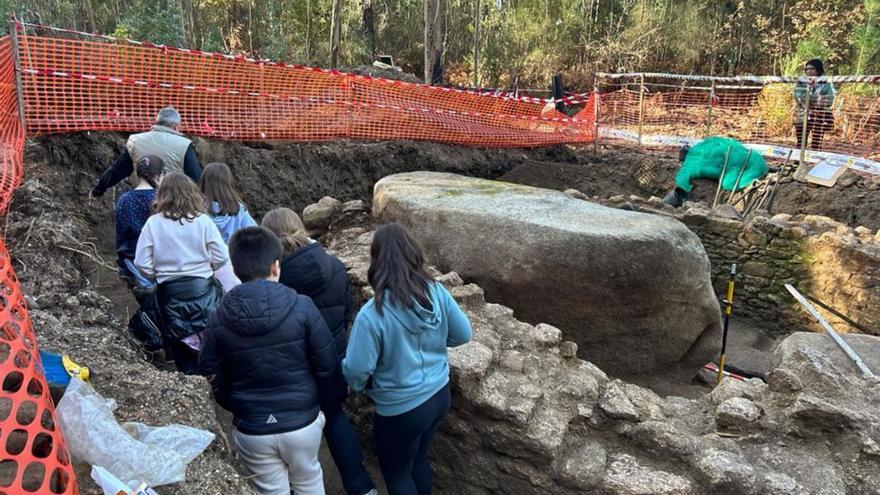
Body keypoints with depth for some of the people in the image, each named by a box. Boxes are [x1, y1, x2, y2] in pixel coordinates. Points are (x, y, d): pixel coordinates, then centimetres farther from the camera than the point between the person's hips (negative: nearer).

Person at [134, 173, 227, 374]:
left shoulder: (153, 223, -5)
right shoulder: (202, 221, -8)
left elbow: (142, 263, -5)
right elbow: (221, 256, -8)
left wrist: (159, 276, 13)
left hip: (169, 292, 1)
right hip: (202, 288, -1)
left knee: (180, 344, 14)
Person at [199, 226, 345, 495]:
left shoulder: (219, 319, -11)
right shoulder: (302, 307, -17)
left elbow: (211, 378, -2)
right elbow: (327, 366, -11)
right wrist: (327, 400, 9)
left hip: (251, 430, 1)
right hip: (302, 422, -1)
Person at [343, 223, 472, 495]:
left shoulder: (372, 315, -28)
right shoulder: (437, 292, -12)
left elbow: (356, 371, -22)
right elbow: (463, 334, -1)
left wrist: (360, 386, 1)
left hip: (401, 409, -5)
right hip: (440, 394, 6)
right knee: (419, 459, 30)